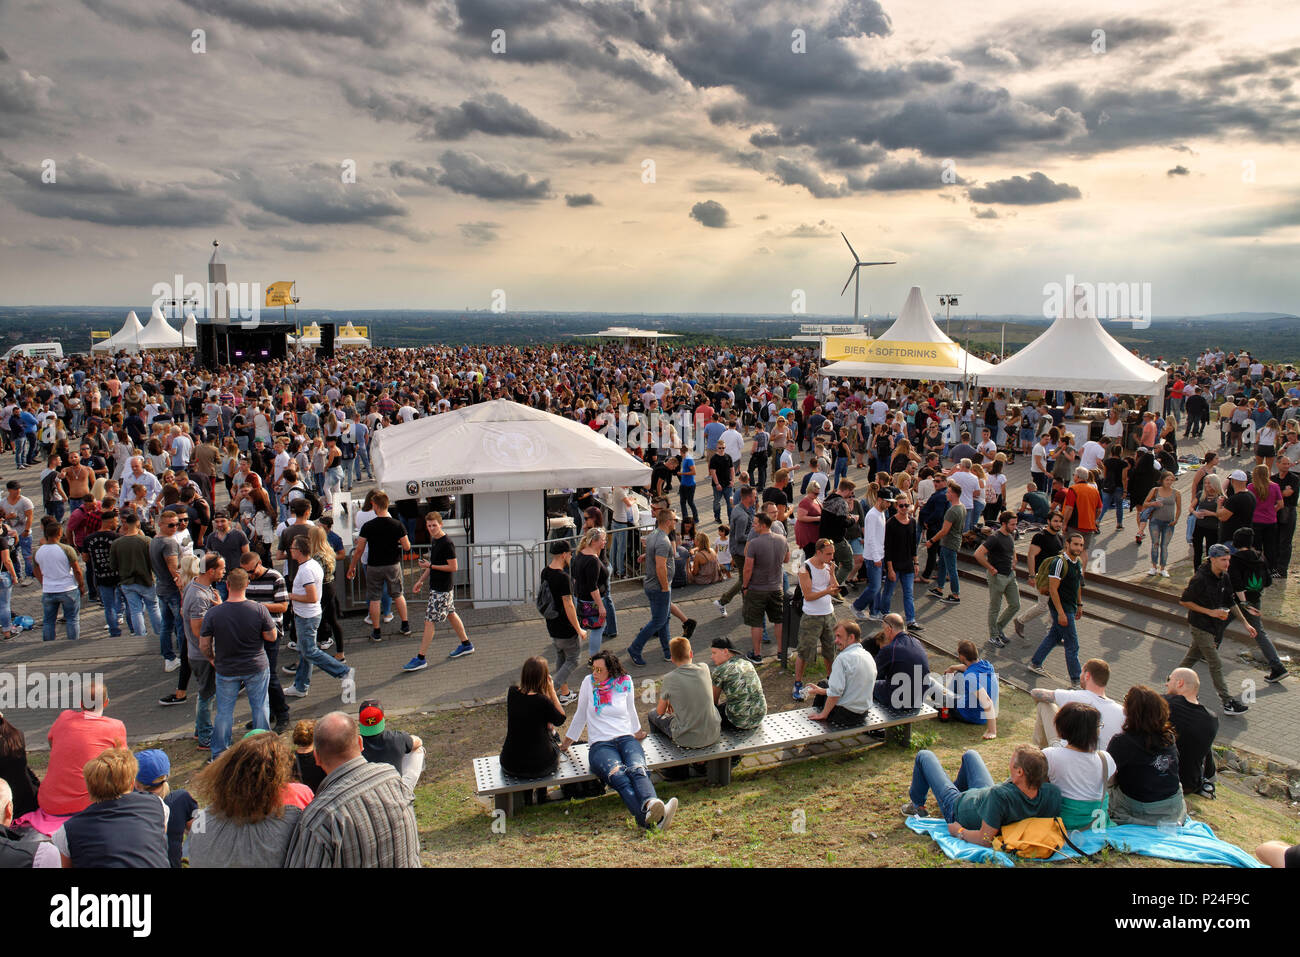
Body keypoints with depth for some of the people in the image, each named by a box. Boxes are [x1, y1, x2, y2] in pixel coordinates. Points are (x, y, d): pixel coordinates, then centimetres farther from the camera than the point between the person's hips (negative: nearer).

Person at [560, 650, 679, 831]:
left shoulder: (625, 683, 9)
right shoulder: (588, 682, 7)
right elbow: (580, 715, 21)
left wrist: (637, 731, 41)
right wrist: (567, 741, 30)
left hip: (627, 739, 2)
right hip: (600, 745, -2)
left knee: (637, 770, -35)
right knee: (618, 776, -36)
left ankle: (650, 805, -66)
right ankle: (646, 818, -61)